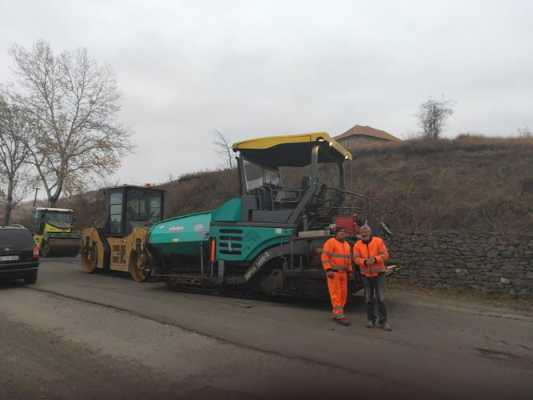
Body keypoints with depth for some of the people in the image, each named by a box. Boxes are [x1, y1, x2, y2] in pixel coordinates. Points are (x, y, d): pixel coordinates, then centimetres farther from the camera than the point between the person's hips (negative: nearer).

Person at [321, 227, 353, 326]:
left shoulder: (347, 245, 13)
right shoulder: (330, 242, -11)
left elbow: (348, 259, 18)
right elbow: (325, 257, -16)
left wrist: (349, 271, 12)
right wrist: (328, 270, -23)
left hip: (342, 273, 7)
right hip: (333, 272, -7)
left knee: (343, 294, 6)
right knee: (336, 293, -9)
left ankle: (336, 314, 15)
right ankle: (340, 316, -8)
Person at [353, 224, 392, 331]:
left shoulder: (378, 241, -6)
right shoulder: (358, 244, 0)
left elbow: (385, 255, -12)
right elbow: (356, 258, -8)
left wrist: (375, 259, -29)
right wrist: (365, 261, -28)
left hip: (378, 274, -2)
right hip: (366, 275, 2)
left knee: (381, 298, -5)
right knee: (369, 299, 7)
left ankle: (383, 321, 3)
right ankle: (371, 320, 19)